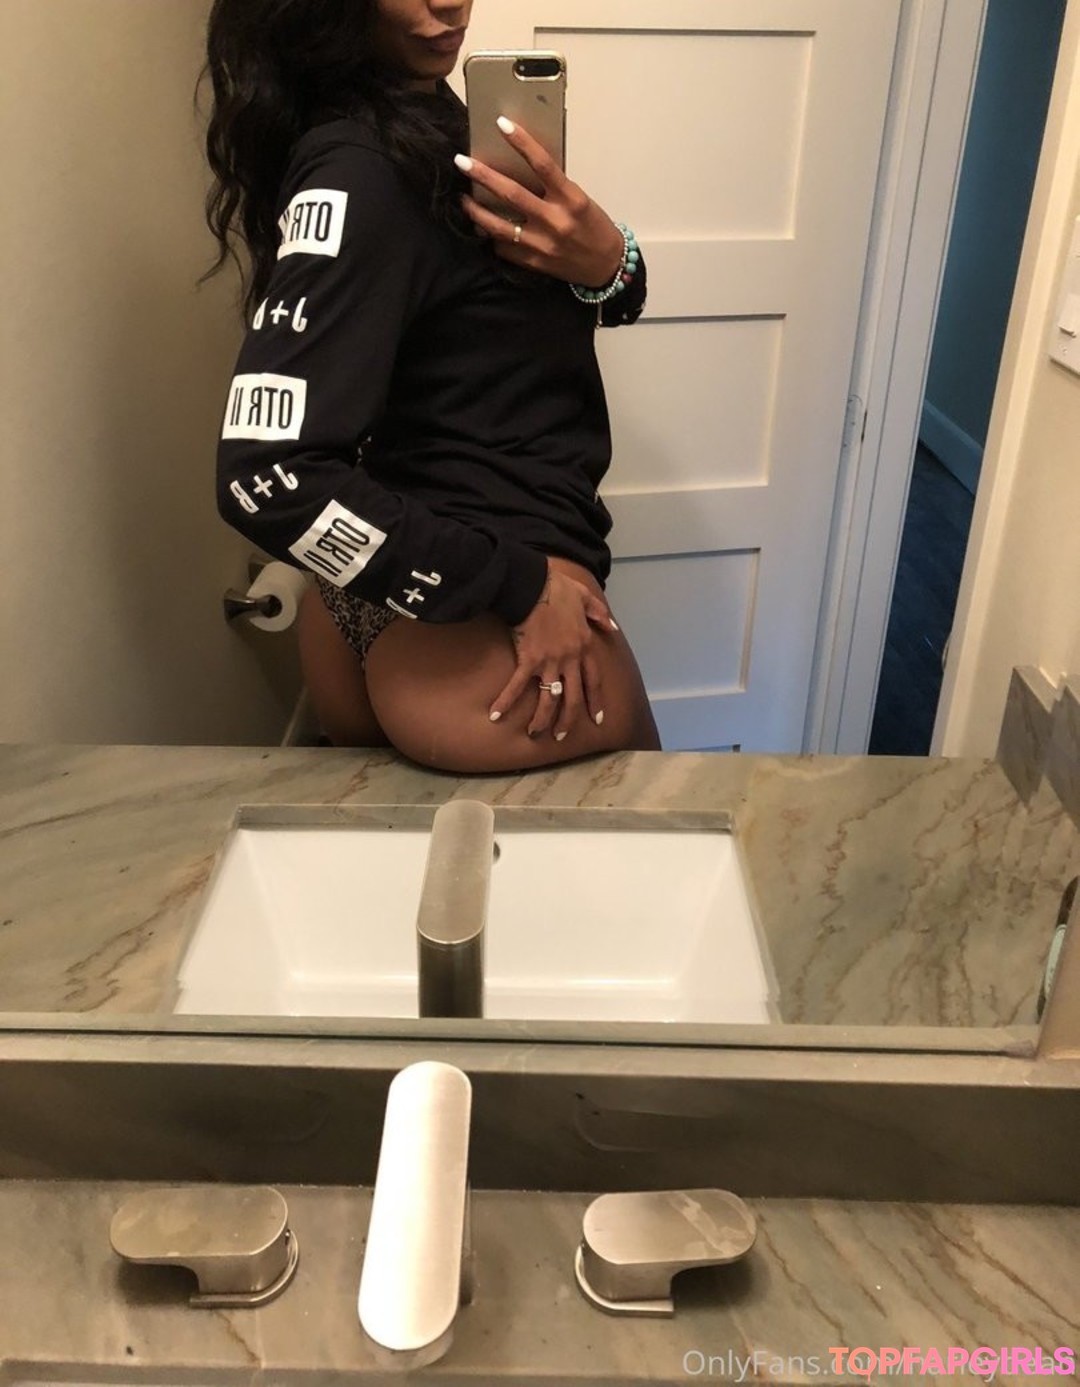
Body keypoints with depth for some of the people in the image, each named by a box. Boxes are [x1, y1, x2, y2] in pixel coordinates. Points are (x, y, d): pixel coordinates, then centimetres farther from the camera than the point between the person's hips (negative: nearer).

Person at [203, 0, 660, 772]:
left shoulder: (422, 112, 10)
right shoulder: (357, 172, -19)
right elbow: (268, 476, -27)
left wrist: (608, 263, -12)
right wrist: (521, 588, -22)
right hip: (464, 630, -9)